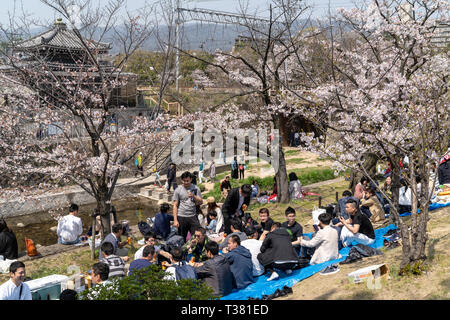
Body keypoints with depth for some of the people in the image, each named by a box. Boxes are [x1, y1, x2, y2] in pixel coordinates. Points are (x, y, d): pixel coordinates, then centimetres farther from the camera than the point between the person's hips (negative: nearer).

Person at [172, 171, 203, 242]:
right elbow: (175, 205, 1)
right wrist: (175, 220, -5)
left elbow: (201, 202, 4)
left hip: (193, 216, 1)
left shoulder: (196, 189, 5)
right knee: (182, 239, 6)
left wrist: (193, 196, -16)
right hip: (181, 217, -1)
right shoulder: (178, 190, 2)